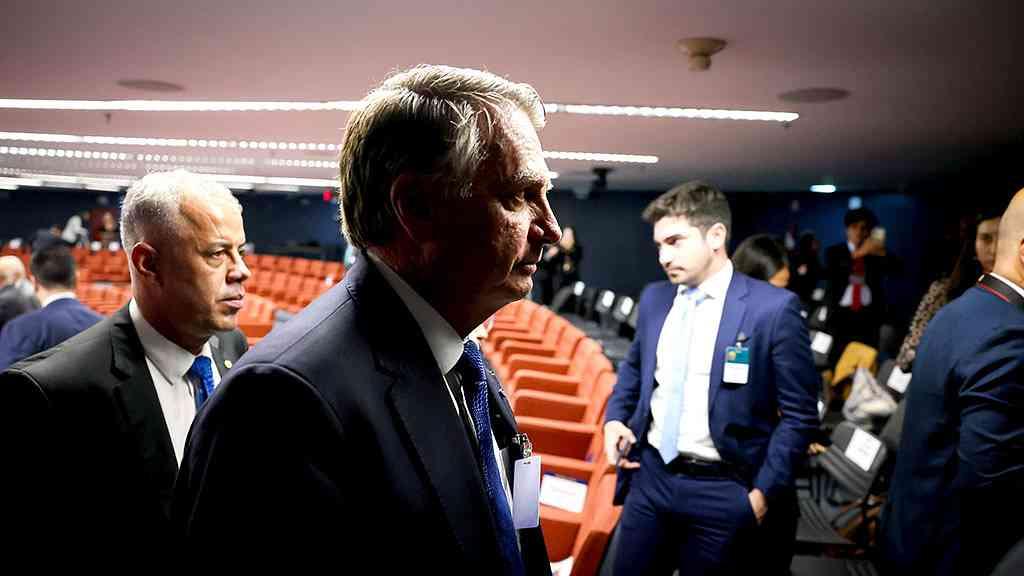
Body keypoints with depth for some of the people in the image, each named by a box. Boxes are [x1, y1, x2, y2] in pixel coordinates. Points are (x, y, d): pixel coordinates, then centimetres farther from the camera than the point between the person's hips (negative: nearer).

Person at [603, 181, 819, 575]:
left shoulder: (774, 308, -12)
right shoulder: (654, 298, 5)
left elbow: (799, 414, -8)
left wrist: (764, 491, -11)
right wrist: (615, 418, 4)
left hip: (723, 491, -4)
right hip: (650, 475, 5)